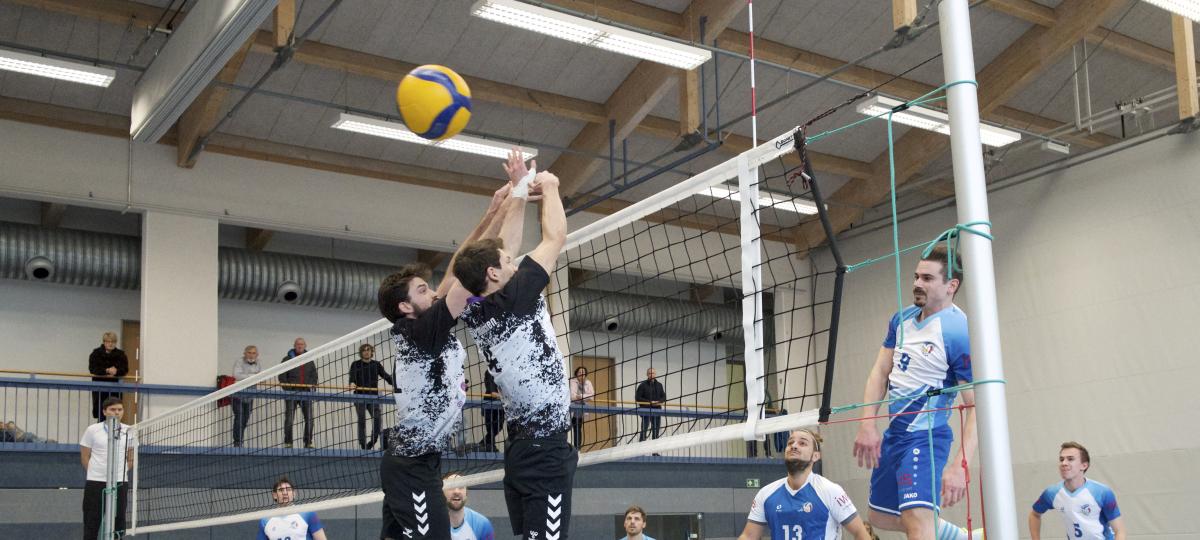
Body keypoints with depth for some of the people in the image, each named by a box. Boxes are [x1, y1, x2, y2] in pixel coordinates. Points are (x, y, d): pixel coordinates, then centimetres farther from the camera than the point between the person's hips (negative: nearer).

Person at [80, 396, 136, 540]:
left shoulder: (129, 432, 6)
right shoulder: (92, 430, -1)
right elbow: (85, 457, 5)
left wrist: (121, 472, 4)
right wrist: (97, 473, 3)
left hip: (120, 484, 2)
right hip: (95, 483, -2)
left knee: (118, 522, 5)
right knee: (91, 524, 2)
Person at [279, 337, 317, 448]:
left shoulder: (310, 361, 16)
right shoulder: (287, 359, 5)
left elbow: (314, 375, 16)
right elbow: (282, 376, -1)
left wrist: (312, 384, -2)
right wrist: (287, 389, -11)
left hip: (306, 392, 3)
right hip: (291, 393, -3)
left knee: (309, 419, -2)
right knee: (289, 419, -3)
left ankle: (308, 443, 4)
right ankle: (287, 443, 2)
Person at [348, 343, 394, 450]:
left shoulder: (376, 365, 13)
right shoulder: (356, 365, 6)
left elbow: (386, 376, 5)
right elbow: (352, 376, -11)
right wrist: (352, 383, -34)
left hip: (374, 397, 2)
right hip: (360, 397, -2)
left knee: (378, 418, -10)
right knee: (362, 420, -3)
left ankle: (372, 442, 4)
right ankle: (362, 444, 2)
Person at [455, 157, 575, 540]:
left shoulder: (475, 313, 9)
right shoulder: (513, 300, -11)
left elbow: (506, 249, 21)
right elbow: (555, 237, -4)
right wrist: (549, 188, 12)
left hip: (520, 444, 9)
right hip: (546, 444, -9)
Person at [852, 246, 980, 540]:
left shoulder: (960, 332, -19)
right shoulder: (903, 318, 6)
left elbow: (976, 407, -21)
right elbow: (880, 372, 9)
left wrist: (959, 466, -30)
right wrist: (867, 425, -4)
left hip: (924, 437, -9)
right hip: (894, 432, 9)